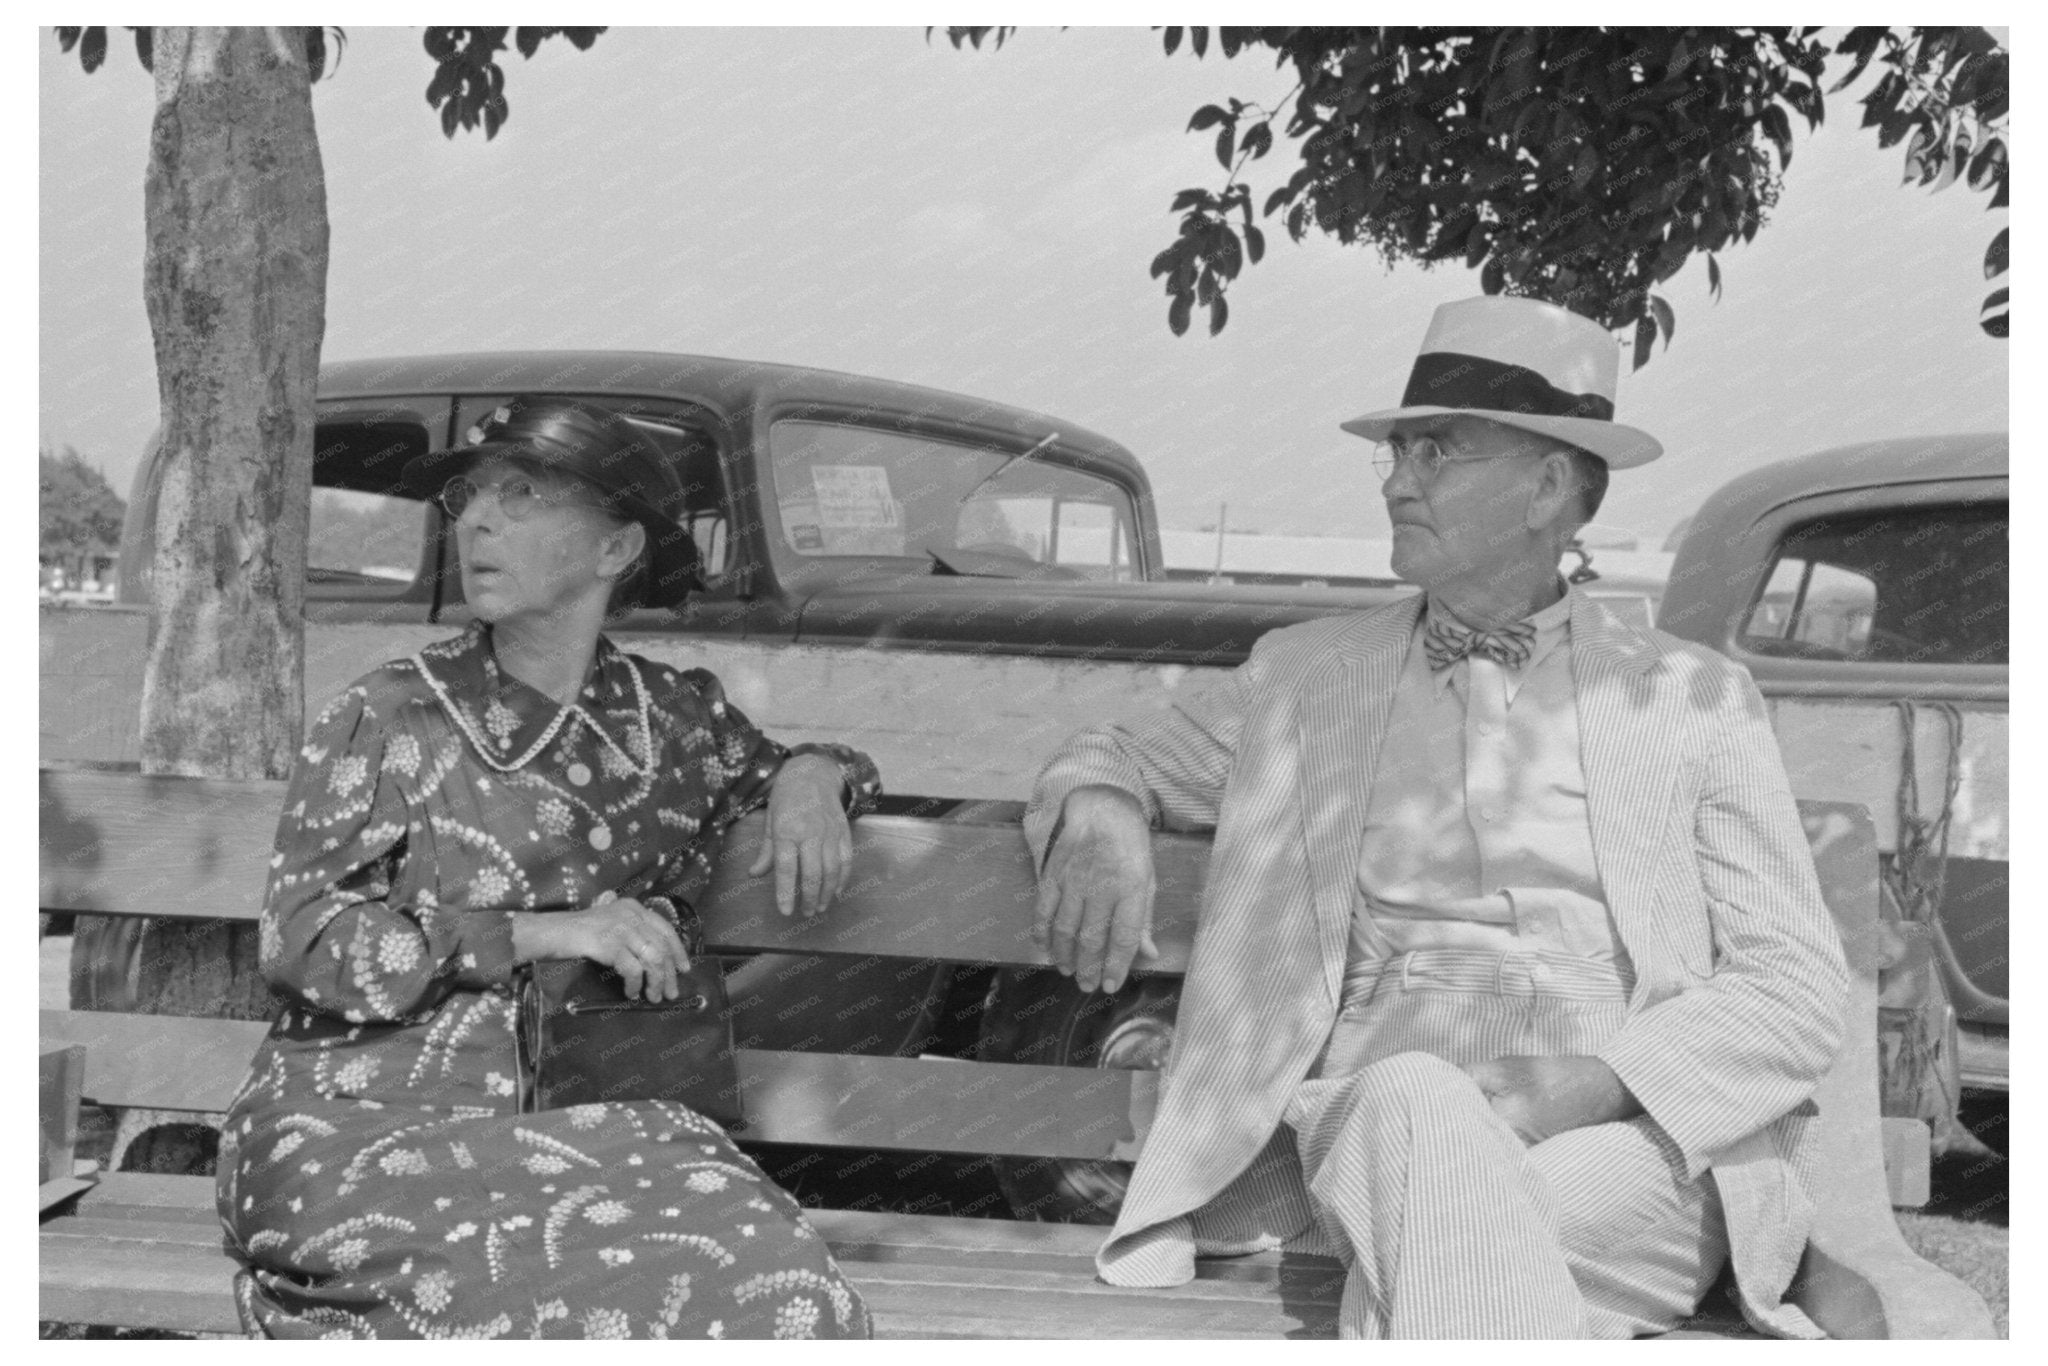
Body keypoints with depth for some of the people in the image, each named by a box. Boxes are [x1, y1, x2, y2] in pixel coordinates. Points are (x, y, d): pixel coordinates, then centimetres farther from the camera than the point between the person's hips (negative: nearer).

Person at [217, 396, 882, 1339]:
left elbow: (789, 759, 32)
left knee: (791, 1292, -27)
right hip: (368, 1114, -3)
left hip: (588, 1110, 3)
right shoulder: (392, 716, 3)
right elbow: (298, 937, -5)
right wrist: (544, 934, -13)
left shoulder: (674, 715, 13)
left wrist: (812, 773, 6)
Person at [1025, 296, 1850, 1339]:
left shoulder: (1694, 701, 14)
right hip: (1370, 1123, 2)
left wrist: (1595, 1083, -12)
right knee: (1414, 1107, -36)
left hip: (1639, 1147, -1)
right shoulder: (1310, 675, 21)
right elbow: (1117, 758, 29)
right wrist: (1100, 816, 1)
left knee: (1432, 1236, -36)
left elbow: (1796, 989, 8)